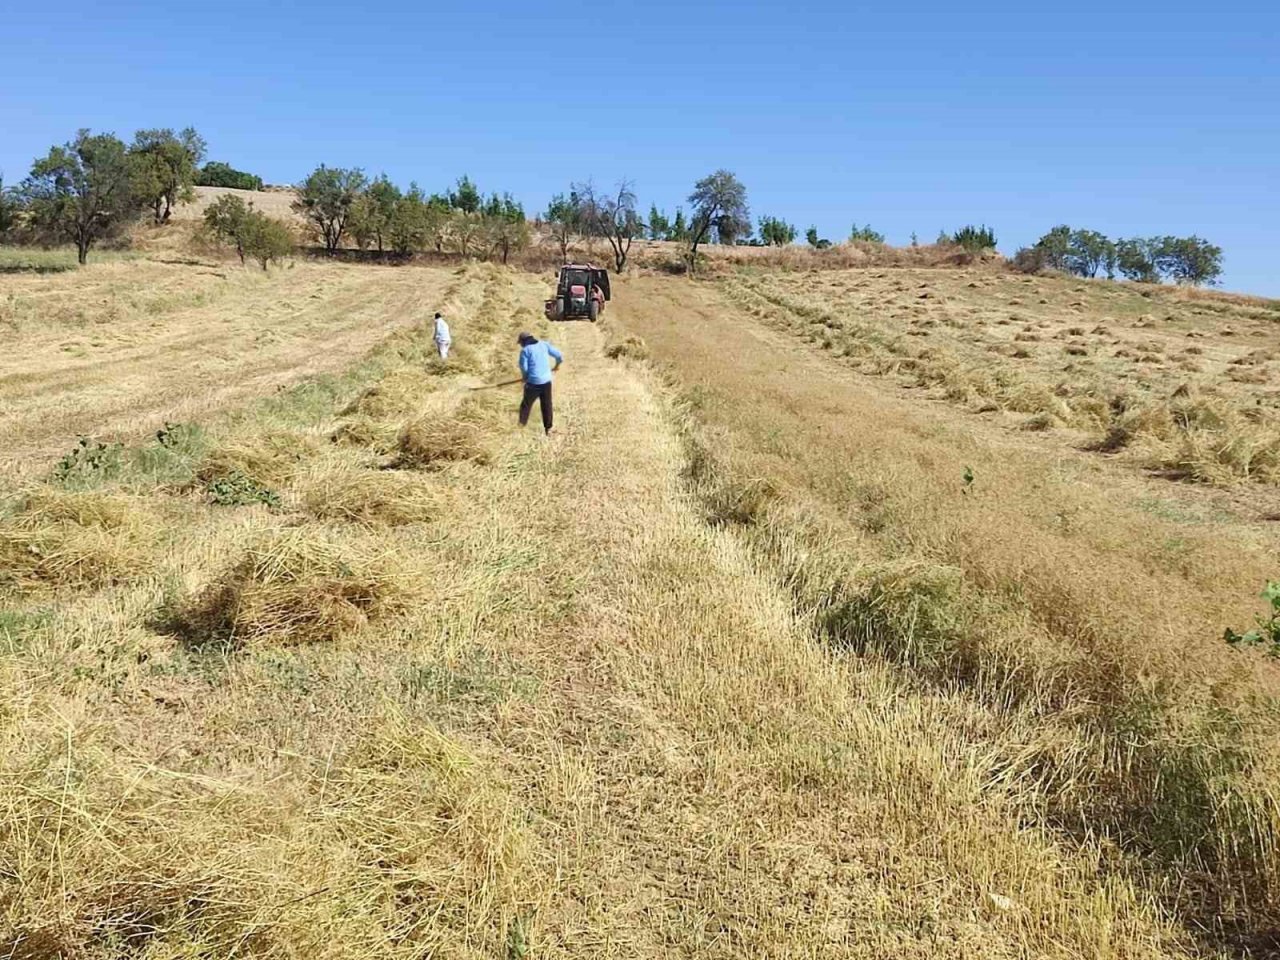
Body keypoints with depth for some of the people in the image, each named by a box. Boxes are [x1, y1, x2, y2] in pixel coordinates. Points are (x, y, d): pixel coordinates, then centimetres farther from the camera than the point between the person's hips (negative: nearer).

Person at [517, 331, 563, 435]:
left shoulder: (525, 350, -6)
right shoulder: (544, 344, 6)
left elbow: (524, 368, -11)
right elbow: (559, 355, 5)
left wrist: (525, 377, 10)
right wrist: (557, 365, 24)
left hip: (533, 382, -4)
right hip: (546, 381, 4)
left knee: (526, 404, 13)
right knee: (547, 406, 14)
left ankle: (521, 426, 17)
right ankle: (548, 429, 18)